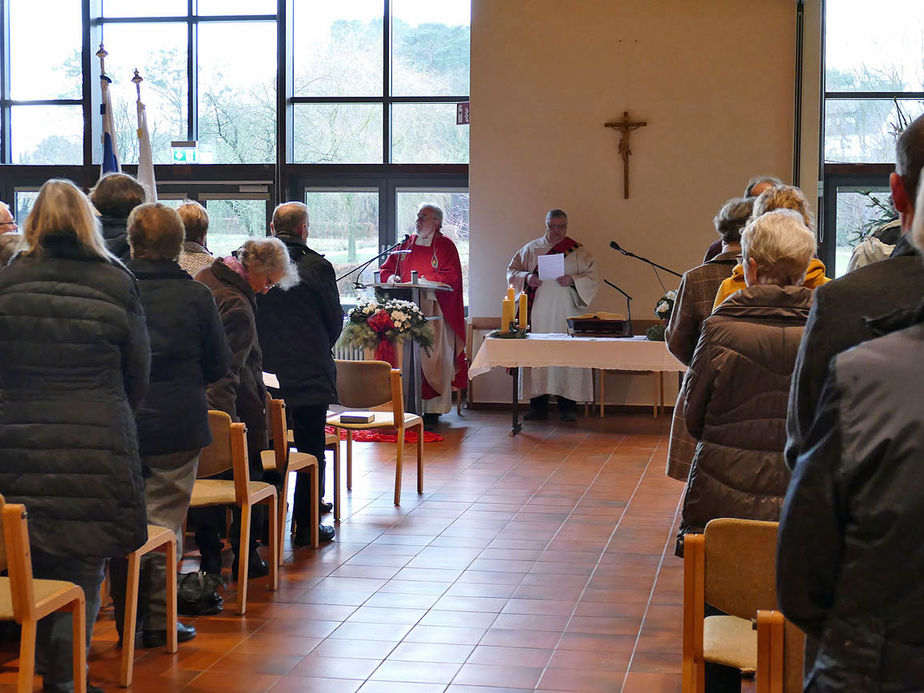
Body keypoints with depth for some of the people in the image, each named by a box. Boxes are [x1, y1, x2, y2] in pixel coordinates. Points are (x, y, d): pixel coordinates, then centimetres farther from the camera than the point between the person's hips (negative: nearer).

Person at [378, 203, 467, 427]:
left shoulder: (445, 246, 2)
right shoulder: (406, 244, 17)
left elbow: (450, 276, -9)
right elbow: (386, 268, 19)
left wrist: (424, 281, -19)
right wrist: (391, 277, -4)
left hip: (435, 311, -4)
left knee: (432, 358, -5)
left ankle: (433, 408, -1)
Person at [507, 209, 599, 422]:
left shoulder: (577, 251, 8)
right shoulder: (531, 248, 13)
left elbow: (592, 277, 4)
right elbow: (512, 270, 14)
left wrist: (572, 280, -14)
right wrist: (526, 278, -6)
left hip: (565, 314, -1)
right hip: (537, 314, 2)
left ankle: (567, 407, -1)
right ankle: (538, 406, 4)